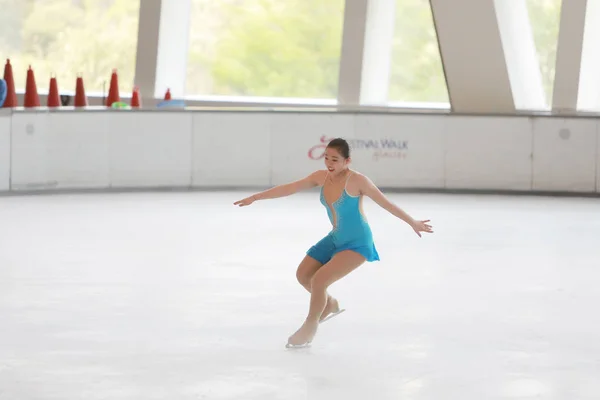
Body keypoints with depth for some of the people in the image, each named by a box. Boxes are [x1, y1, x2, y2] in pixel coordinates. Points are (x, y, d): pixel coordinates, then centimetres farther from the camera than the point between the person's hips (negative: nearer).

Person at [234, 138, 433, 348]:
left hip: (357, 243, -7)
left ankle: (310, 326, 5)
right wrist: (255, 197, 0)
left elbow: (386, 203, -15)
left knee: (319, 279, -18)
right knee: (303, 275, 11)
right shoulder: (321, 177, -5)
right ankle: (329, 304, 38)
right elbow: (289, 188, 0)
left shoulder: (357, 180, -22)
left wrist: (413, 223, -10)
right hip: (336, 238, 7)